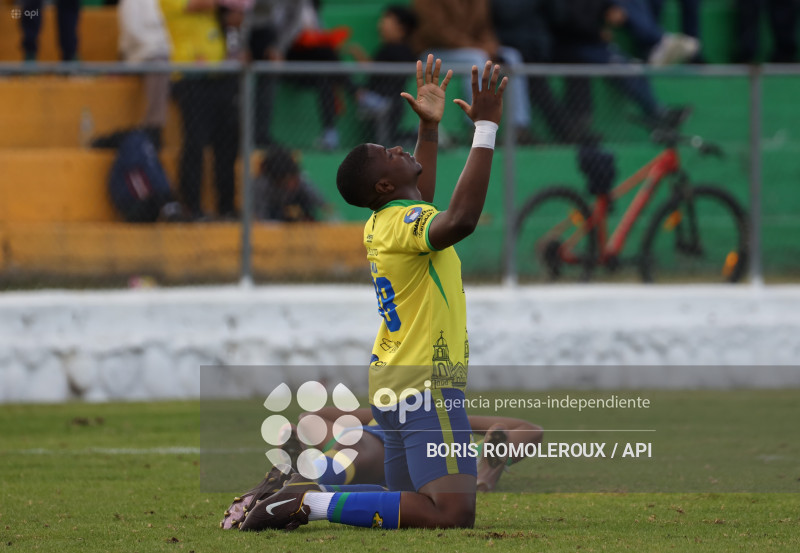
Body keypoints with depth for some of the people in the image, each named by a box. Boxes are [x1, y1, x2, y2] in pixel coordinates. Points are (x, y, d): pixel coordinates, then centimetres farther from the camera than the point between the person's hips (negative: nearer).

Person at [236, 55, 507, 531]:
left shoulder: (385, 220, 12)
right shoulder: (403, 222, -17)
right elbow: (459, 221, -39)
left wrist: (430, 126, 34)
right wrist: (485, 127, -35)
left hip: (396, 385, 10)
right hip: (427, 385, -10)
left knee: (410, 504, 19)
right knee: (452, 512, -20)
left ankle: (300, 490, 11)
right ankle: (311, 504, -21)